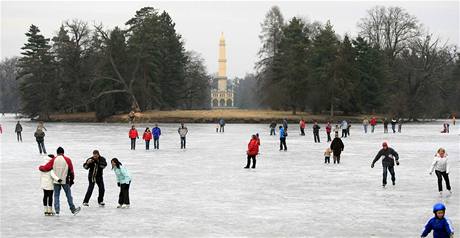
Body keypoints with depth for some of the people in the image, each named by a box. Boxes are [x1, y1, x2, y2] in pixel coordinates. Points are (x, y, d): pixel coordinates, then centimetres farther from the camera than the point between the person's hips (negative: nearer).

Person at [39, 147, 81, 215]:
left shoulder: (53, 160, -2)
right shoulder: (67, 160, -3)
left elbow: (46, 168, -4)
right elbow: (71, 171, 3)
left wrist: (40, 167, 18)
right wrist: (71, 180, 14)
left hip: (56, 181, 1)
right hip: (65, 181, -1)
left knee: (56, 195, 8)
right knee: (69, 195, 8)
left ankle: (57, 211, 3)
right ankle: (73, 210, 13)